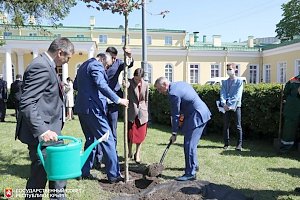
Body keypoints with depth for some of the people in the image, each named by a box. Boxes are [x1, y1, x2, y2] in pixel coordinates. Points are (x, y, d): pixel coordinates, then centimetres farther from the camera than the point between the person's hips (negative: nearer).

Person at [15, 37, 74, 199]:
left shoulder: (46, 65, 12)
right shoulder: (41, 67, -19)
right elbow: (26, 103, -25)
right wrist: (42, 130, -32)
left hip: (48, 129, 10)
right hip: (41, 134, -10)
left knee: (57, 167, 20)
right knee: (39, 174, 4)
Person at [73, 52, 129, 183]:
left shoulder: (83, 66, 20)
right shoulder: (96, 66, -10)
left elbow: (75, 85, 27)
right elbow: (102, 86, -23)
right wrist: (118, 100, -22)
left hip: (81, 108, 10)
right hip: (93, 108, -10)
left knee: (90, 139, 18)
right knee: (108, 140, -4)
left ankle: (85, 172, 21)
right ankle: (114, 175, 0)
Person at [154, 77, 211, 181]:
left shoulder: (173, 93, -19)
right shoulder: (180, 83, 10)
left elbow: (175, 115, -14)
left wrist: (174, 133, -6)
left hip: (197, 117, -11)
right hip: (202, 112, 11)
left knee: (189, 144, -8)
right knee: (190, 143, 21)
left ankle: (190, 173, -2)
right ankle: (193, 165, 34)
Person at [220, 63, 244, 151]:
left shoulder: (239, 81, 0)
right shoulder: (225, 82, 13)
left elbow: (237, 95, -10)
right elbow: (222, 93, 2)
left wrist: (230, 105, -18)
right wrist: (224, 103, -16)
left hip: (235, 106, -4)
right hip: (226, 107, 4)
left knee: (238, 126, -1)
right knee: (225, 126, 5)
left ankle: (239, 144, 6)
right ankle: (226, 144, 14)